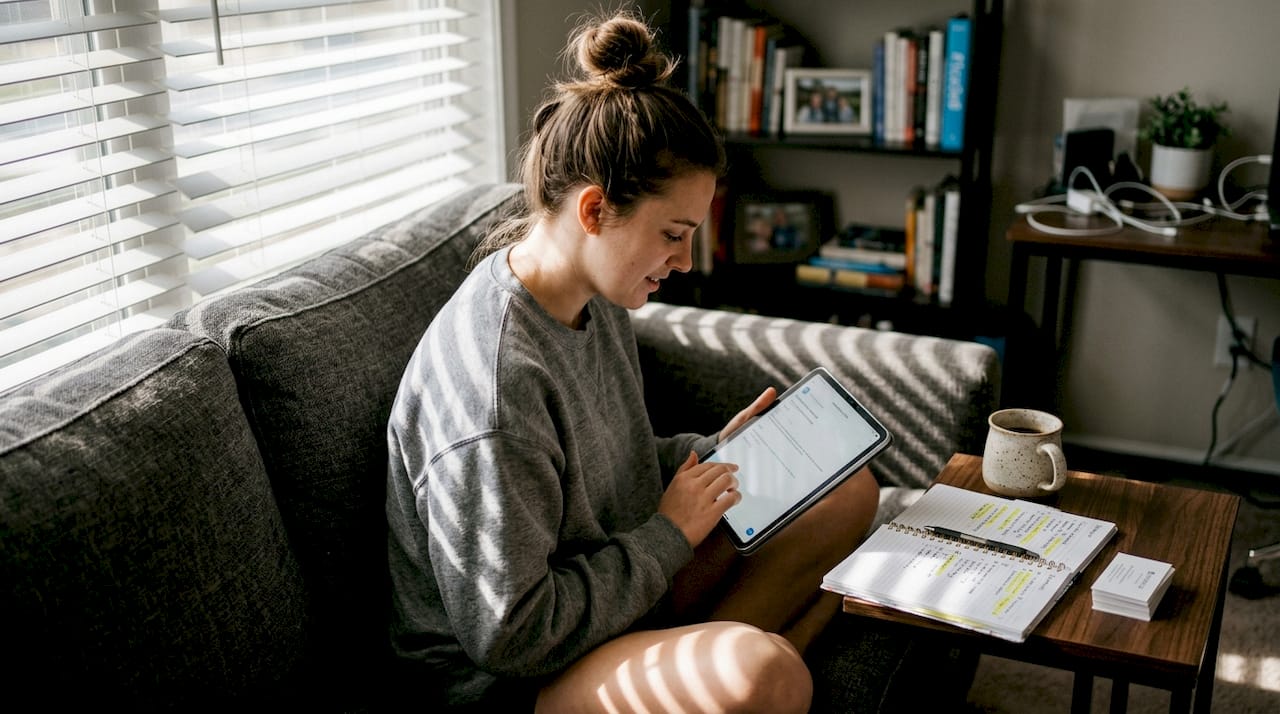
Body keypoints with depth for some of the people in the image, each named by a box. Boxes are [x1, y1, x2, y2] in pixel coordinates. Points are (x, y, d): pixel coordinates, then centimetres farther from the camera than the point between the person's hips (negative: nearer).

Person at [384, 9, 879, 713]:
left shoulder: (596, 300, 1)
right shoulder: (493, 378, -28)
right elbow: (508, 637, -25)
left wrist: (708, 452, 4)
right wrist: (668, 533, -16)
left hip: (621, 590, 10)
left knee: (851, 489, 10)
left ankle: (702, 655, -4)